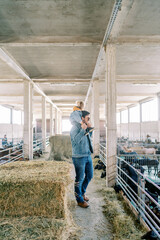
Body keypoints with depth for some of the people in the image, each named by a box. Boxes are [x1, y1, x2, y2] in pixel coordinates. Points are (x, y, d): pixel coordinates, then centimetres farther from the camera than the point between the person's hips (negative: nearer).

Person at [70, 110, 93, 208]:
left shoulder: (85, 127, 10)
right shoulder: (75, 128, -13)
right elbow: (76, 140, -25)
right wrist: (83, 129, -23)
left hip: (88, 156, 8)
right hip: (79, 157, -8)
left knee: (89, 176, 18)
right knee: (79, 179, 4)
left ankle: (82, 192, 40)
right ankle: (80, 200, 20)